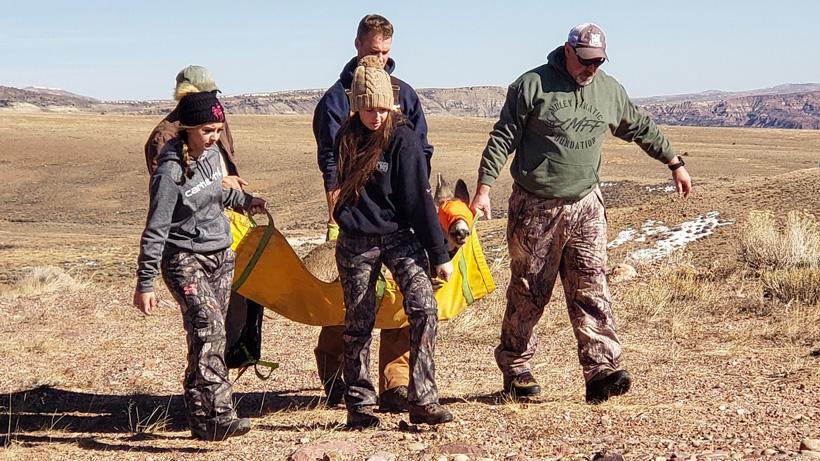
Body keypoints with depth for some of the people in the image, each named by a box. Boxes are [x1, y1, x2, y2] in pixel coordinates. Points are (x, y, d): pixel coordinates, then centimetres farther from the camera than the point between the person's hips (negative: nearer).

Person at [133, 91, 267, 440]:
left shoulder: (211, 153, 5)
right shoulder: (171, 171, -17)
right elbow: (156, 229, -16)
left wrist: (245, 201, 45)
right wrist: (145, 283, -17)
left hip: (221, 255, 7)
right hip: (185, 258, -7)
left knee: (207, 335, 6)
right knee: (209, 327, -21)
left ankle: (200, 417, 11)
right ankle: (219, 415, -29)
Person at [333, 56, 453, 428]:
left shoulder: (402, 137, -9)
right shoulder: (346, 136, 3)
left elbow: (419, 197, -10)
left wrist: (439, 254, -10)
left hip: (399, 237, -3)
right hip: (355, 243, 3)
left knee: (423, 307, -18)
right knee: (358, 324, 6)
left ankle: (422, 399, -14)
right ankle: (359, 406, 16)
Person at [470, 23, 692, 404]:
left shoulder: (609, 90, 9)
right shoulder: (532, 85, -6)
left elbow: (642, 129, 24)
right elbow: (502, 138, -6)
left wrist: (675, 164, 28)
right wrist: (484, 188, -14)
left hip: (585, 206, 3)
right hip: (535, 208, -3)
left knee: (591, 287, -6)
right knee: (528, 291, 5)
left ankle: (602, 369, -10)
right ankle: (515, 367, 18)